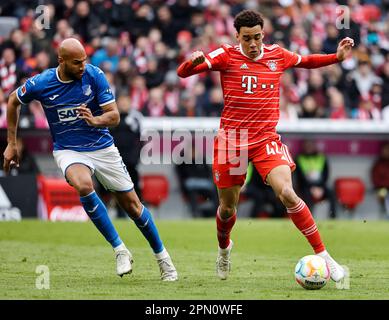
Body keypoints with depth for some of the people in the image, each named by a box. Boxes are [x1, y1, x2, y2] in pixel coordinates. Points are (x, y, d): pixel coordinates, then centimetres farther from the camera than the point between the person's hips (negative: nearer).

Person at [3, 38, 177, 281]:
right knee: (83, 185, -34)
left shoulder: (94, 75, -13)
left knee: (132, 204, 2)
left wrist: (95, 120, -34)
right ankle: (120, 250, -24)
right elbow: (13, 101, 8)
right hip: (68, 150, -1)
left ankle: (162, 256, 24)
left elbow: (114, 116, -12)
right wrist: (12, 143, 10)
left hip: (103, 147, 1)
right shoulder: (41, 84, -12)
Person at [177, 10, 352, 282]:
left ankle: (323, 255, -16)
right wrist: (193, 62, -36)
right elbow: (183, 73, -12)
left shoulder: (277, 55, 3)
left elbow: (306, 61, 24)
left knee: (287, 193, -21)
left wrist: (337, 56, 8)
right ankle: (224, 248, 44)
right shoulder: (226, 56, -6)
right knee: (227, 206, 11)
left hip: (266, 139, 0)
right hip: (231, 141, 0)